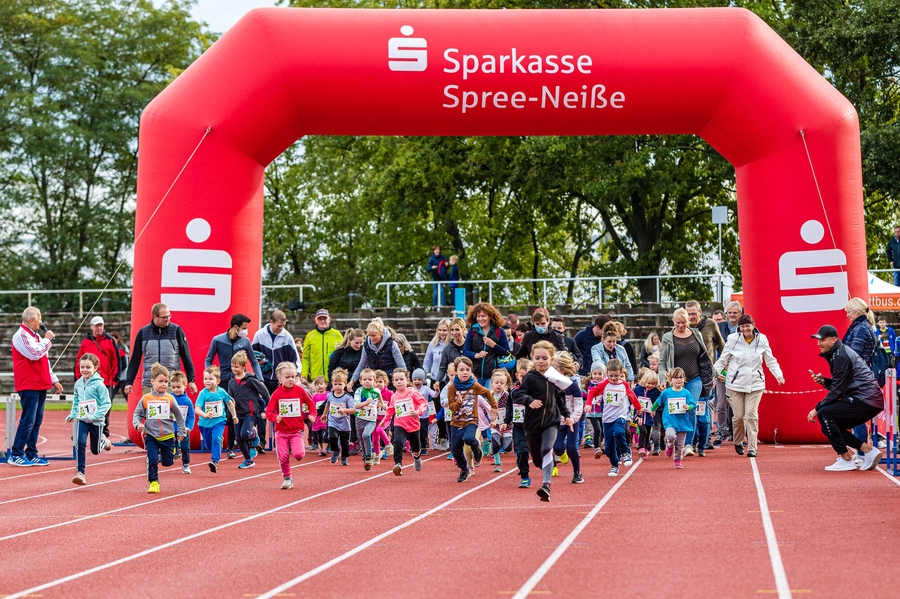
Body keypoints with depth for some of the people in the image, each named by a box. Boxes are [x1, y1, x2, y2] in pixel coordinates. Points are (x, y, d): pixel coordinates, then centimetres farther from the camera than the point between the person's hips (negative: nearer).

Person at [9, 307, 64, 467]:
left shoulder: (35, 336, 19)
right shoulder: (21, 335, -9)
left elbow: (45, 361, 23)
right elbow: (35, 353, -22)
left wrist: (54, 380, 18)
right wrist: (47, 340, -8)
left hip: (40, 385, 9)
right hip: (28, 386, -9)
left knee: (36, 421, 9)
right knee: (28, 420, -10)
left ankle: (31, 454, 13)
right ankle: (16, 455, -6)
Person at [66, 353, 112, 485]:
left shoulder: (98, 384, -14)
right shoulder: (78, 383, 3)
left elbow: (106, 403, -15)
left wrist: (95, 416, -23)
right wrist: (72, 414, 11)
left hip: (96, 421, -3)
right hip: (82, 420, 3)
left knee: (95, 450, 12)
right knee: (80, 444, -19)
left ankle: (103, 441, 47)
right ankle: (80, 472, -15)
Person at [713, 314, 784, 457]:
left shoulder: (762, 340, 2)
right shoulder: (733, 339, -2)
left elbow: (771, 361, 10)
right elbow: (723, 359, 4)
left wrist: (778, 375, -3)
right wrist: (717, 371, -11)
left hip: (755, 384, 0)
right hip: (735, 384, 0)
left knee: (751, 415, -8)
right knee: (738, 416, 1)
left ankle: (752, 447, -2)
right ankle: (738, 442, 26)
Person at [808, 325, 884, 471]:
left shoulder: (841, 356, -13)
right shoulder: (838, 353, 17)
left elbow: (837, 390, -16)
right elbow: (840, 384, 20)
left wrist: (816, 409, -13)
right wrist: (823, 381, 2)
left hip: (865, 400, -10)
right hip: (870, 401, 10)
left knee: (824, 414, -16)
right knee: (830, 423, 12)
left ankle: (846, 460, -11)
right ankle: (868, 450, 11)